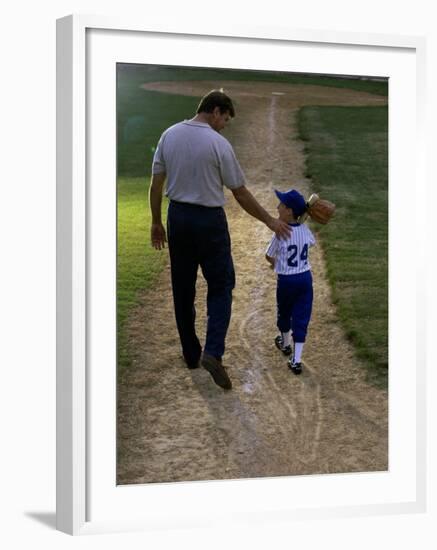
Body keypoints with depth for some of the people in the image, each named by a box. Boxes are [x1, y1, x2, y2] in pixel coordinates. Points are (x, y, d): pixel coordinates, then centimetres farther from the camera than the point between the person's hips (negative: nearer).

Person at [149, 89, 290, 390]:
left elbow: (156, 184, 4)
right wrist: (270, 221, 1)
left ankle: (191, 353, 19)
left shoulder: (169, 135, 1)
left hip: (177, 217, 5)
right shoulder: (218, 143, -14)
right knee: (221, 287, 3)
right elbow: (241, 194, -9)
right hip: (209, 220, -5)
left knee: (183, 289, 13)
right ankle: (213, 352, -13)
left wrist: (156, 222, 13)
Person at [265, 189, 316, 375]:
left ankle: (285, 343, 46)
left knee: (284, 313, 22)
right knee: (301, 318, 5)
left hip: (286, 280, -3)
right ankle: (296, 360, 1)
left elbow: (268, 256, -5)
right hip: (306, 277, 3)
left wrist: (274, 262, 20)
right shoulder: (305, 230, -3)